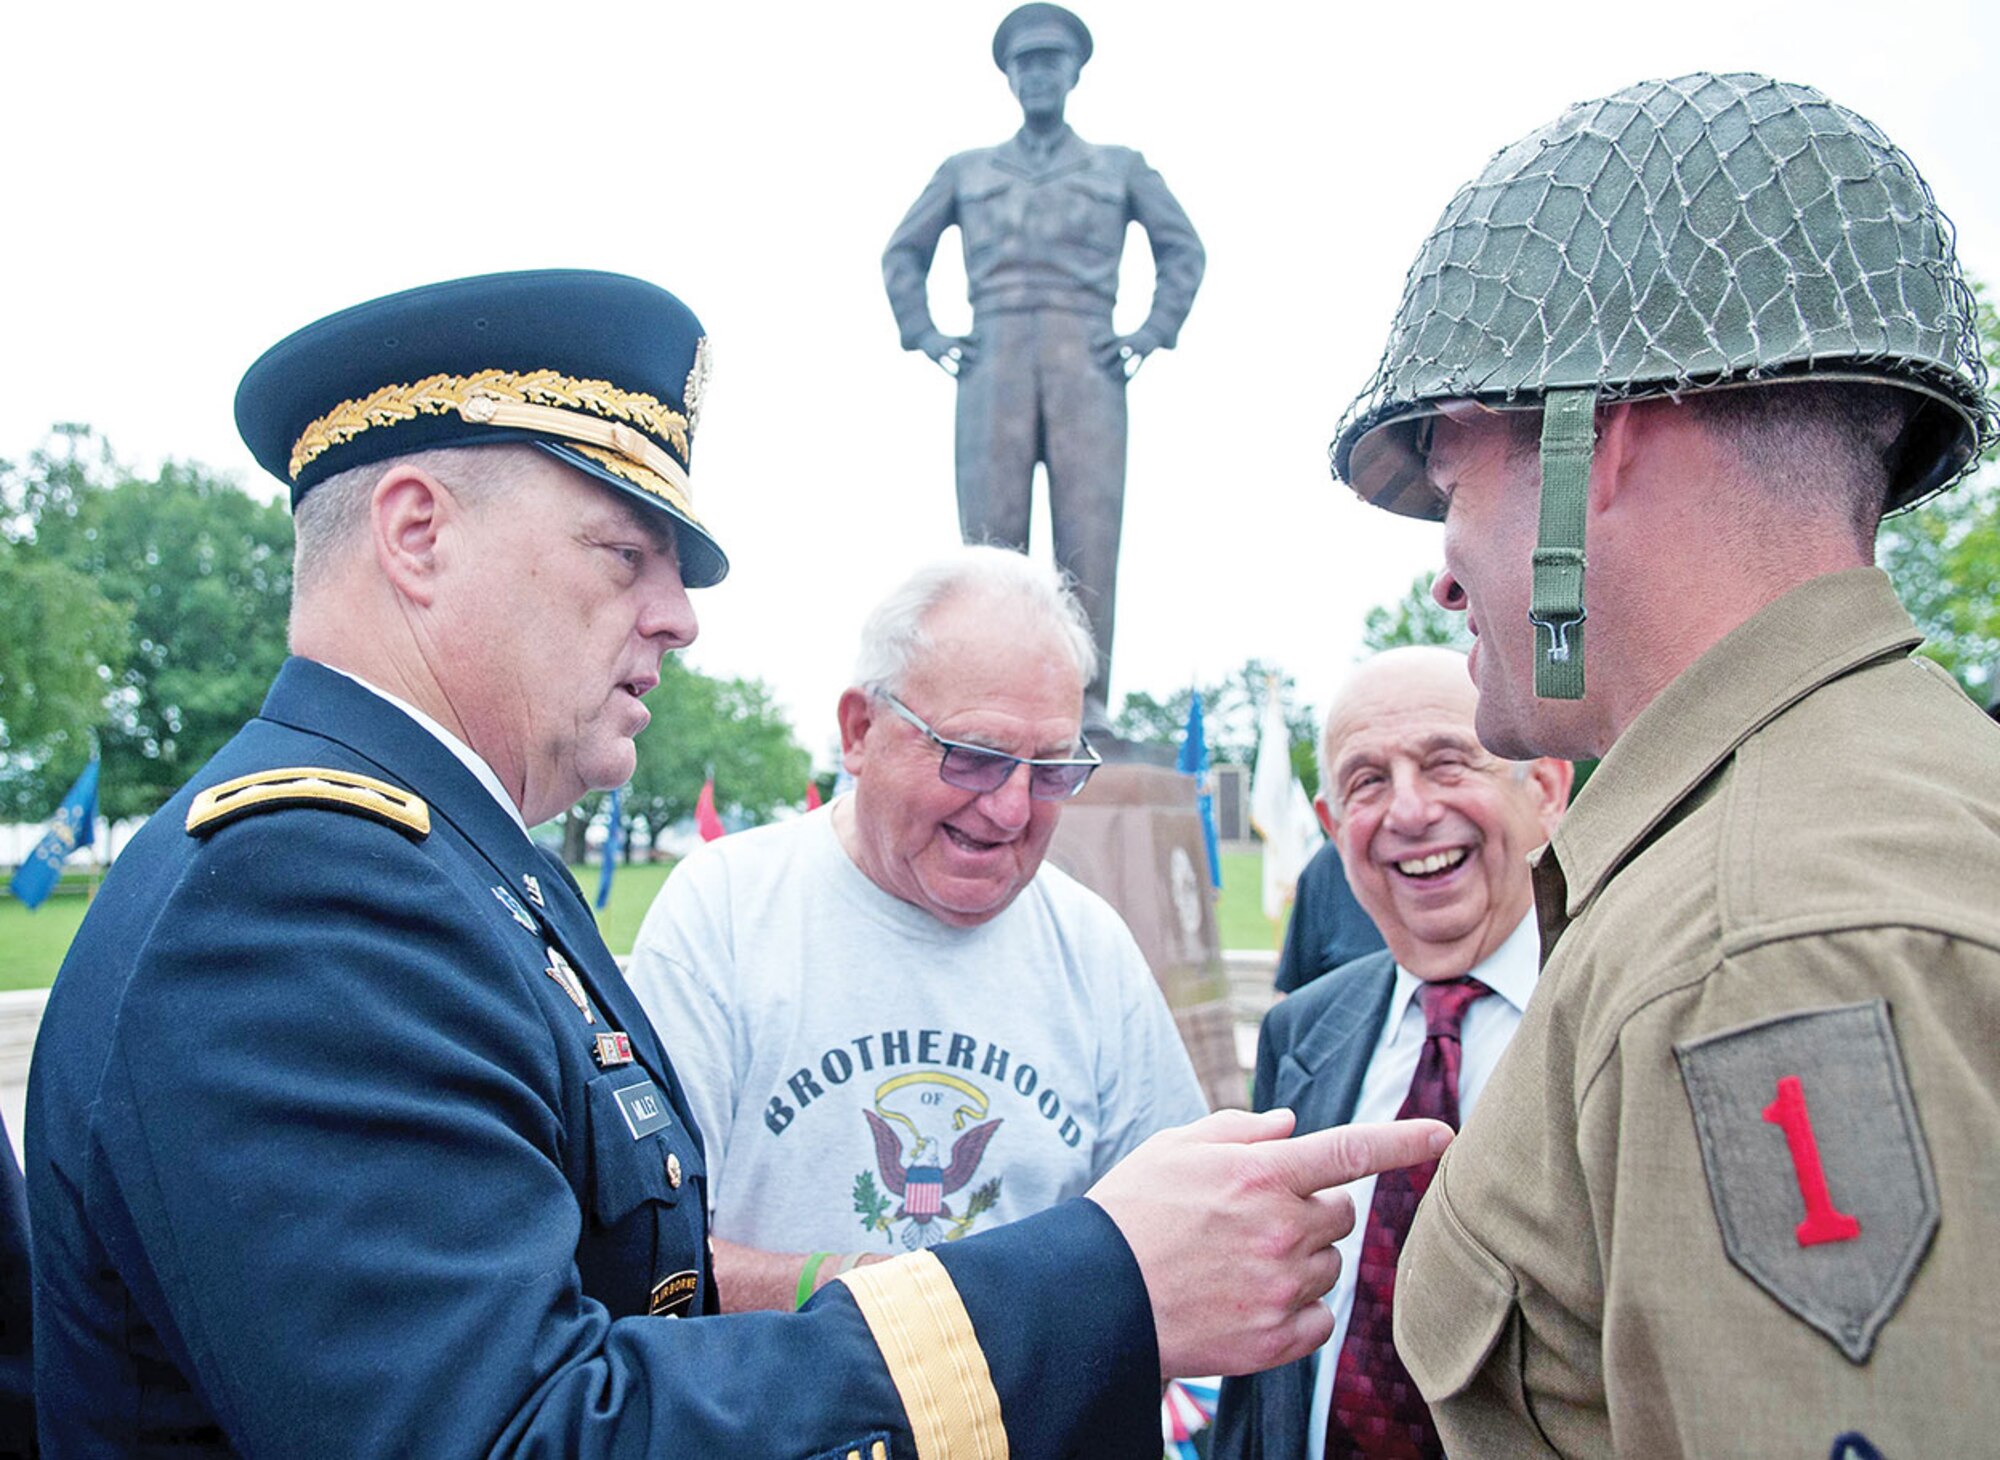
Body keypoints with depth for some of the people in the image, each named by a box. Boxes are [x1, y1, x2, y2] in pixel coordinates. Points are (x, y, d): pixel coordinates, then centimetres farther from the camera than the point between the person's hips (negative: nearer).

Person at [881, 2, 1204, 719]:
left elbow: (1183, 249, 21)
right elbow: (903, 253, 26)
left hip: (1087, 363, -1)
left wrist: (1153, 332, 6)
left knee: (1090, 531, -11)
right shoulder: (966, 170, 23)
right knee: (990, 533, -9)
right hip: (994, 363, 1)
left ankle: (1087, 703, -12)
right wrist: (926, 334, 11)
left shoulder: (1120, 167, 22)